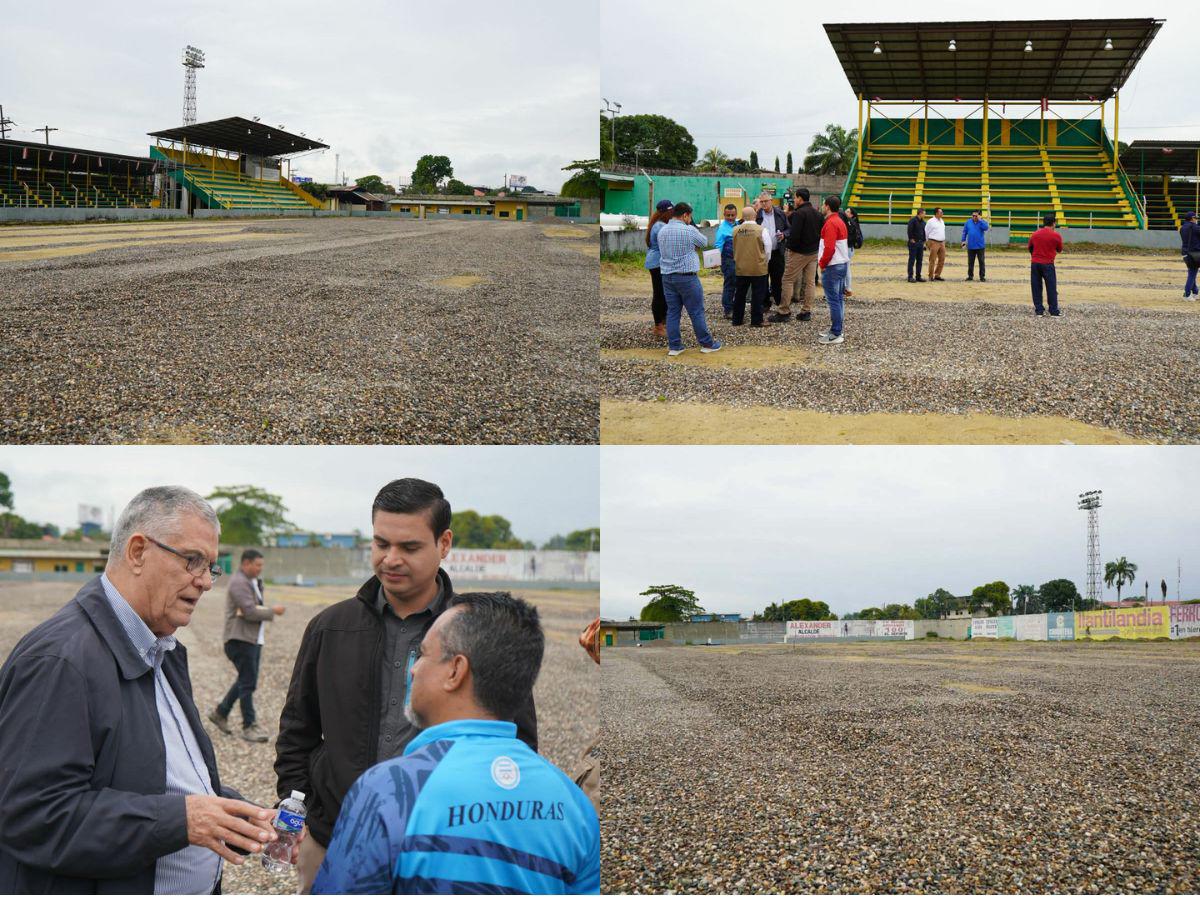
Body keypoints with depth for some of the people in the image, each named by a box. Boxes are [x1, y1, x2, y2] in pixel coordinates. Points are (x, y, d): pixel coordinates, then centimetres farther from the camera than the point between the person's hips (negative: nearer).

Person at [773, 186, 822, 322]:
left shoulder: (798, 214, -16)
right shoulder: (817, 214, 10)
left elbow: (794, 234, -22)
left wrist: (790, 246, -7)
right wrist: (816, 246, 16)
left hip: (799, 253, -8)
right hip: (814, 252, 8)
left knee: (788, 280, -1)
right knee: (810, 282, 9)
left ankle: (784, 312, -2)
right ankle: (806, 311, 11)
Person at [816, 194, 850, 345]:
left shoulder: (830, 223, -16)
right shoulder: (839, 221, 15)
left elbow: (829, 248, -23)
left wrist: (822, 264, -11)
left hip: (833, 266, -10)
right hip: (842, 264, 10)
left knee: (833, 299, -7)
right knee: (838, 298, 13)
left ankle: (835, 334, -6)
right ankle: (836, 329, 20)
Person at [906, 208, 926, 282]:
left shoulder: (923, 222, 14)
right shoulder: (913, 220, -10)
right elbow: (909, 231, -16)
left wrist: (924, 241, 14)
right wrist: (911, 239, -15)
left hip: (920, 243, 8)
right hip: (913, 243, -8)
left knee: (920, 260, 8)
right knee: (912, 260, -5)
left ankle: (918, 276, 13)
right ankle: (910, 276, -3)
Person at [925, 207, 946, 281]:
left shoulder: (942, 221, 15)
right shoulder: (931, 221, -4)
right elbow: (926, 232, 0)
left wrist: (944, 241, 16)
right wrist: (927, 242, 2)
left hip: (942, 243, 7)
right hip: (934, 243, -7)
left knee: (942, 259, 5)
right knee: (932, 260, -4)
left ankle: (937, 275, 13)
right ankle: (931, 276, 1)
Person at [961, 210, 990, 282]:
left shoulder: (982, 221, 0)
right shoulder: (968, 222, 6)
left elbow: (985, 228, -20)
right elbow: (964, 232, 11)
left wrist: (979, 220, -18)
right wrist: (963, 240, 3)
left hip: (980, 246, -2)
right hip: (971, 246, 2)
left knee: (981, 262, 0)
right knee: (970, 262, 7)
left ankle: (982, 276, 5)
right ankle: (970, 276, 16)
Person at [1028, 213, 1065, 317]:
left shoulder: (1034, 234, 4)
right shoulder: (1056, 235, -6)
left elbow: (1030, 248, 14)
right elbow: (1059, 250, 6)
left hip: (1035, 263, 3)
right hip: (1048, 264, -3)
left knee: (1036, 288, 7)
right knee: (1051, 288, 2)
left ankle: (1039, 310, 6)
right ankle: (1054, 311, 2)